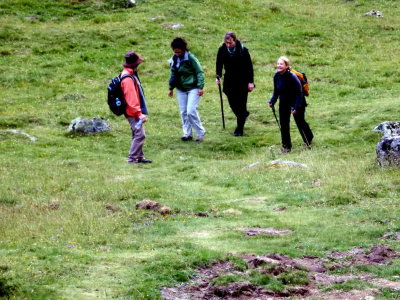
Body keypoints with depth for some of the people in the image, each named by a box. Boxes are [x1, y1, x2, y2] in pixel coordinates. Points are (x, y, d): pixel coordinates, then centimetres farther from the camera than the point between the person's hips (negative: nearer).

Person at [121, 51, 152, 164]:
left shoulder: (131, 75, 11)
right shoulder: (128, 79, -22)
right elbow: (131, 99, -25)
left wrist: (140, 112, 23)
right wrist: (139, 113, -23)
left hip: (135, 112, 11)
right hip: (133, 113, -11)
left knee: (138, 134, 16)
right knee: (139, 134, -10)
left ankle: (139, 157, 24)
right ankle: (132, 158, -7)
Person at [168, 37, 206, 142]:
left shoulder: (190, 58, -14)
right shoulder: (174, 59, 4)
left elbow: (200, 72, -13)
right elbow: (173, 74, 17)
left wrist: (200, 87, -19)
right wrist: (171, 88, 16)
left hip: (193, 88, -7)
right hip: (181, 90, 7)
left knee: (191, 111, -14)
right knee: (183, 112, 7)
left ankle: (200, 132, 1)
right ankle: (187, 134, 16)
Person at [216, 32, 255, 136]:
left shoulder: (243, 50, -15)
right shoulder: (222, 50, -7)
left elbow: (249, 66, -8)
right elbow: (219, 64, 7)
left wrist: (250, 82, -9)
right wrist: (218, 76, -4)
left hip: (242, 81, -3)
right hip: (229, 81, 4)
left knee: (241, 104, -3)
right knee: (232, 103, 8)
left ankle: (239, 130, 3)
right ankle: (244, 114, 40)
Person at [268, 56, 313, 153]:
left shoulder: (292, 77, -28)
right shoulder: (276, 76, -9)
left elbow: (299, 93, -25)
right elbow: (276, 91, 3)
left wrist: (296, 107, -29)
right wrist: (272, 101, -11)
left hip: (297, 102, -5)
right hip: (284, 103, 5)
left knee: (300, 122, 9)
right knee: (283, 124, 0)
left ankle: (308, 140, 36)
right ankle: (286, 147, 9)